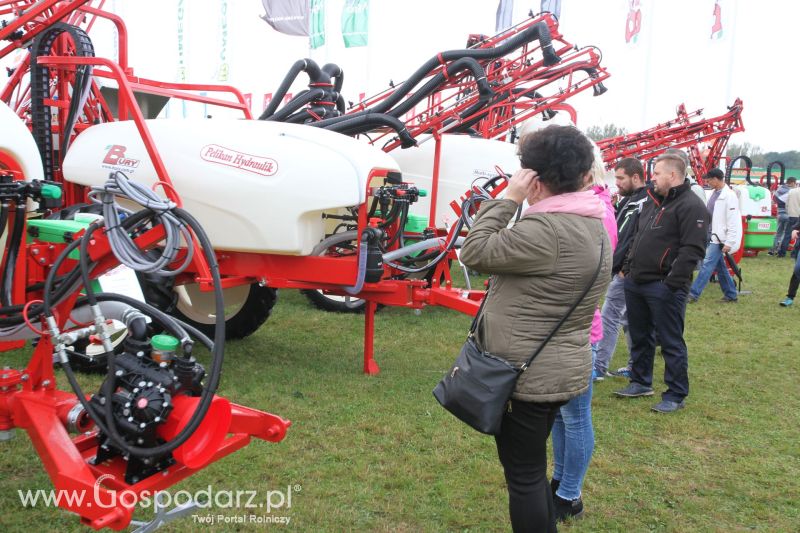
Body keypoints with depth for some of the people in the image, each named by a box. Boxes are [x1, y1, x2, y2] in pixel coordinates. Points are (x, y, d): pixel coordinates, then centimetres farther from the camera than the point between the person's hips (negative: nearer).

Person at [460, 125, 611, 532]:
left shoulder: (547, 230, -25)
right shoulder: (592, 226, 8)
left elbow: (474, 253, -18)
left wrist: (508, 199, -14)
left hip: (527, 376, -10)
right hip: (558, 369, 10)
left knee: (523, 475, 6)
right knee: (533, 468, 25)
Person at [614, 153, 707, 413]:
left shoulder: (691, 206, -13)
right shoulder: (654, 203, 16)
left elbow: (692, 249, -20)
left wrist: (672, 283, -23)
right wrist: (628, 267, 15)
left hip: (664, 288, -9)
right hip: (635, 283, 9)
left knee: (671, 342, 1)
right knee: (640, 337, 18)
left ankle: (676, 395, 13)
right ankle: (640, 382, 33)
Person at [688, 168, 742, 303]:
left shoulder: (729, 196, -14)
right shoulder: (714, 193, 10)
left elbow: (733, 222, -17)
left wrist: (729, 243, -18)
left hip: (719, 238, -9)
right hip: (711, 236, 9)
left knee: (707, 265, -9)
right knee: (720, 267, 14)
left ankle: (693, 294, -8)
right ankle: (731, 295, 23)